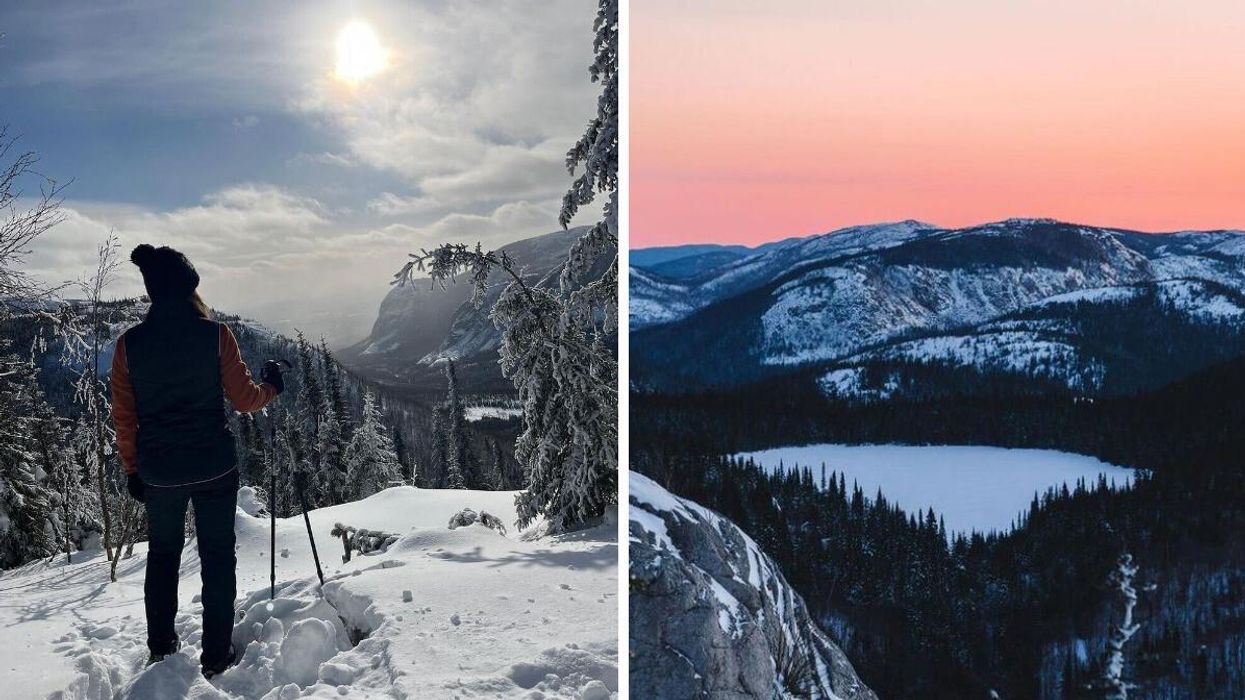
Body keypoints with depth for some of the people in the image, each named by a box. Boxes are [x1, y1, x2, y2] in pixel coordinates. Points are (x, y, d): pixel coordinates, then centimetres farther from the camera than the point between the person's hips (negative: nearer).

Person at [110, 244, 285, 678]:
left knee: (162, 555, 22)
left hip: (159, 472, 2)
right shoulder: (215, 334, -12)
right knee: (217, 557, 10)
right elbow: (243, 399, -7)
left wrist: (132, 470, 12)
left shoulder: (130, 343, -6)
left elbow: (124, 418, 0)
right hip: (214, 467, -2)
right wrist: (272, 387, 14)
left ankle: (161, 648, 31)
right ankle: (216, 658, 14)